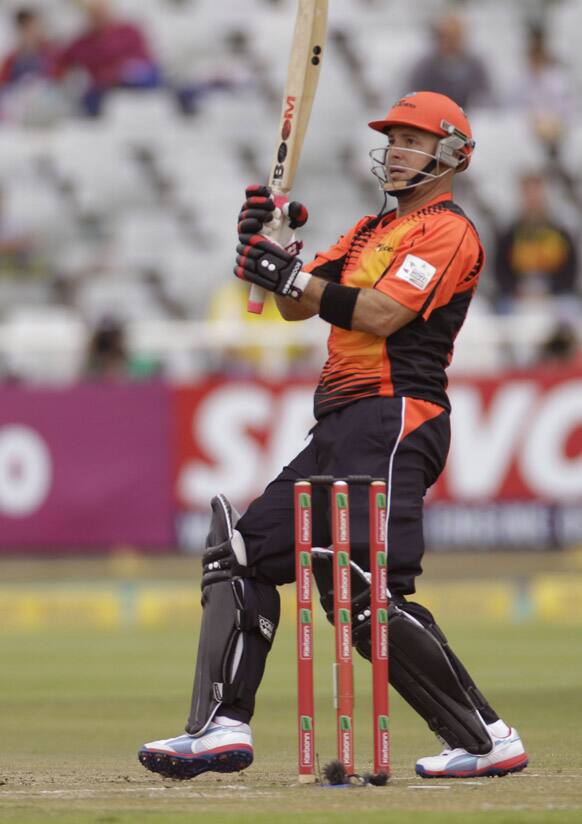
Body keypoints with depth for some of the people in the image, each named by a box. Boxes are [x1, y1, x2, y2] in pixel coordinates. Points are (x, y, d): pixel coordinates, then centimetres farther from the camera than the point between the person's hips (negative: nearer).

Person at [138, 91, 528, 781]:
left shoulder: (447, 231, -4)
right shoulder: (371, 230, 25)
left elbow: (379, 315, -16)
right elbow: (298, 305, 20)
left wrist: (292, 275, -13)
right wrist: (270, 244, 3)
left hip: (391, 420, -10)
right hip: (341, 429, 10)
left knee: (362, 593, -20)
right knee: (242, 552, 6)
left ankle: (487, 740, -15)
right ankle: (222, 726, 3)